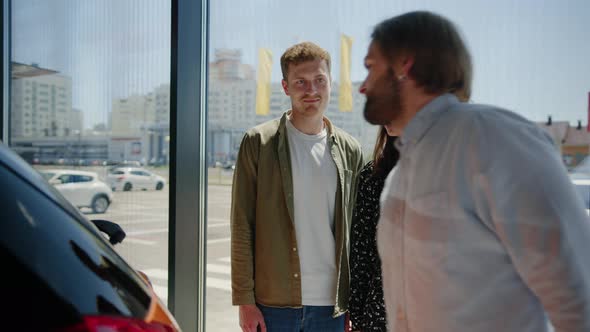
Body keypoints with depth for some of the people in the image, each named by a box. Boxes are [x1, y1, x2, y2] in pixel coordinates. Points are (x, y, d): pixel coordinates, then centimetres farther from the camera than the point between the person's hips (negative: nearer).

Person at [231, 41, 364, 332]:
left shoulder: (349, 150, 6)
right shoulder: (258, 142, -2)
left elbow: (354, 231, 8)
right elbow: (242, 227, -3)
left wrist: (355, 306, 5)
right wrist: (244, 299, -6)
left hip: (332, 304, 3)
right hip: (274, 303, -2)